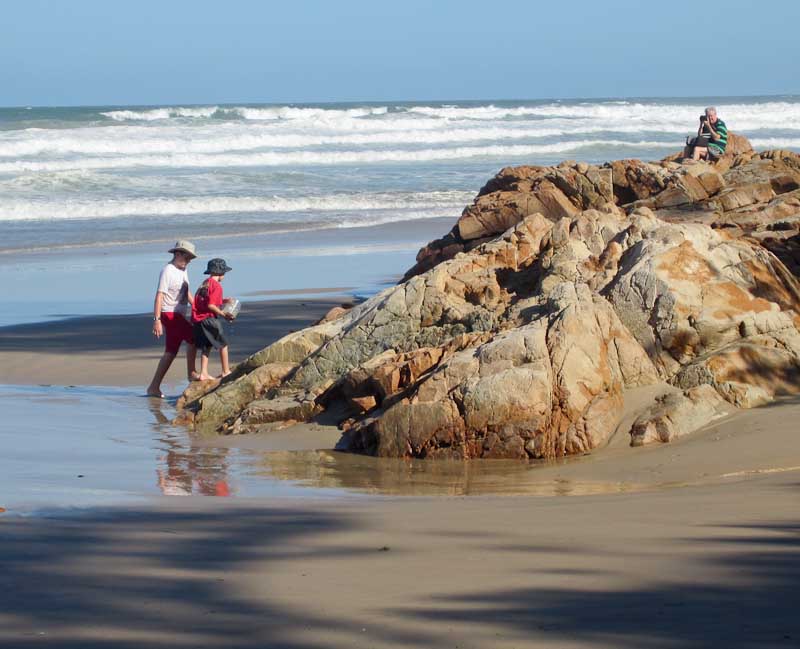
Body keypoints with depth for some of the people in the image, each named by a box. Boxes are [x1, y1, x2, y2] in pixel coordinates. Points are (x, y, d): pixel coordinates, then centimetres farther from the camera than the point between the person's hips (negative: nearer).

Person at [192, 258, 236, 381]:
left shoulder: (205, 283, 15)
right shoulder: (216, 285, -12)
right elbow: (210, 305, -18)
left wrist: (223, 301, 18)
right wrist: (224, 314, -10)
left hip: (197, 320, 8)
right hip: (209, 319, -8)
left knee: (206, 346, 15)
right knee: (223, 344, 7)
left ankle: (203, 373, 9)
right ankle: (226, 372, 13)